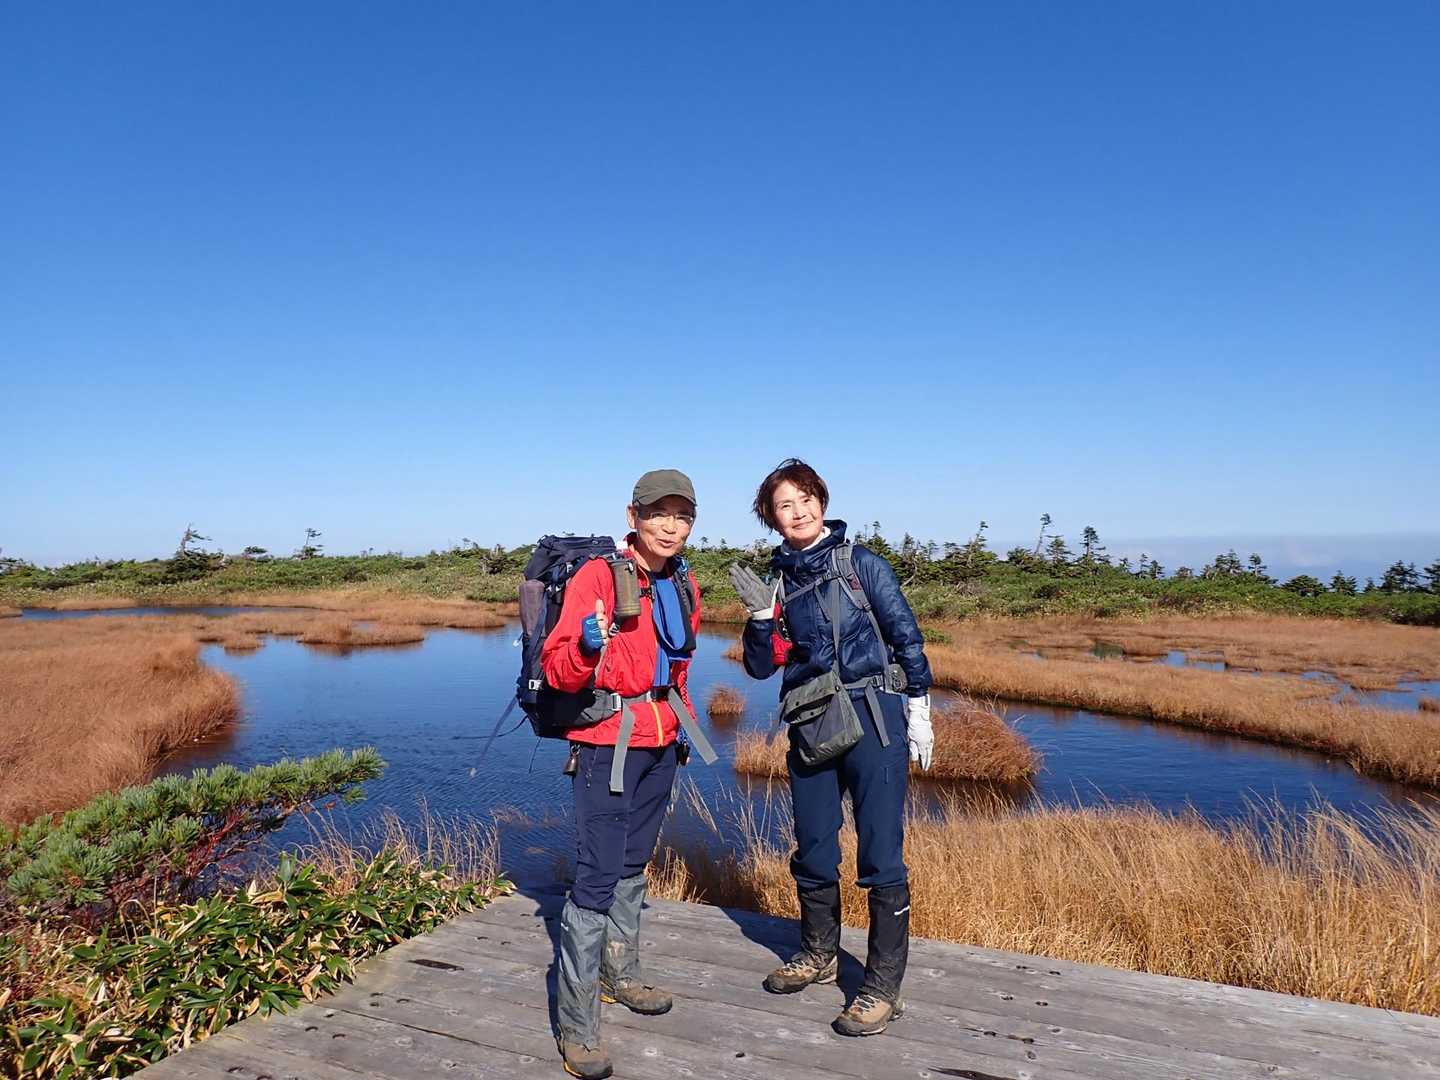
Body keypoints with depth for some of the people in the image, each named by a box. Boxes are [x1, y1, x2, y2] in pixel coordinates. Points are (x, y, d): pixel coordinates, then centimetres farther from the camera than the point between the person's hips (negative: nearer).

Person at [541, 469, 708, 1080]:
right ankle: (577, 1024, 5)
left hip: (661, 743, 8)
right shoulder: (598, 576, -15)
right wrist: (588, 645, -37)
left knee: (633, 863, 21)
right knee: (598, 876, -7)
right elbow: (558, 670, -17)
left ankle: (620, 974, 39)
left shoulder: (683, 586, 8)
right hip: (608, 742, -7)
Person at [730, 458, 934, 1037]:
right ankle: (818, 955, 36)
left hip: (873, 720, -4)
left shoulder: (861, 563, 0)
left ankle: (883, 988, 9)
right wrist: (761, 614, -8)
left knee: (881, 856, -4)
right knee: (811, 851, 14)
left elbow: (906, 635, 1)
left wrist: (918, 711, -2)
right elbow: (761, 666, 8)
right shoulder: (779, 581, 10)